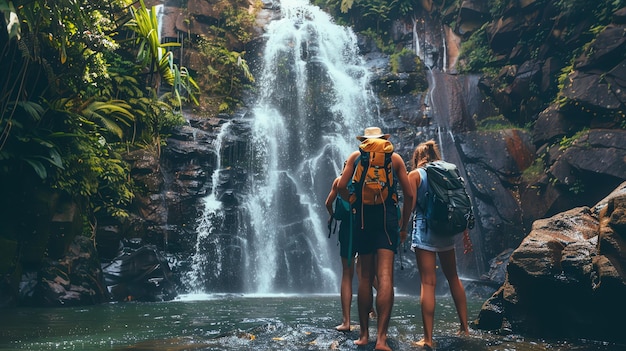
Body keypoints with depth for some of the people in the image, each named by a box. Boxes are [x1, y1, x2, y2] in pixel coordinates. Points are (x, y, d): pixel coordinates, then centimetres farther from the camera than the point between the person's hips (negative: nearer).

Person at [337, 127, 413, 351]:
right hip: (387, 216, -1)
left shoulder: (356, 156, 11)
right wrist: (404, 225, 14)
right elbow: (409, 194, 6)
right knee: (385, 277, -6)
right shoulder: (395, 158, 11)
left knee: (365, 277, 9)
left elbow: (341, 187, -2)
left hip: (363, 217, 1)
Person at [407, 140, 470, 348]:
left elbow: (410, 206, -9)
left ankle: (428, 339, -2)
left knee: (428, 283, -4)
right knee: (453, 278, 20)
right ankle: (465, 326, 28)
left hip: (424, 230, -4)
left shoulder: (415, 174, -1)